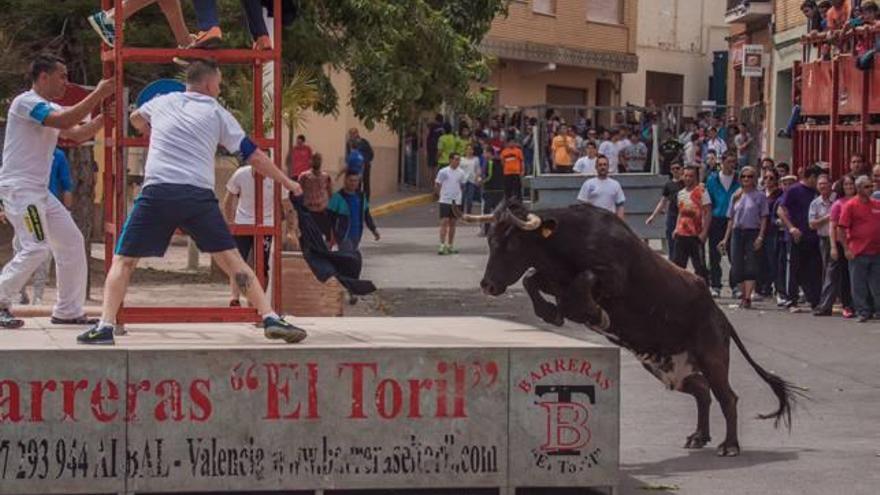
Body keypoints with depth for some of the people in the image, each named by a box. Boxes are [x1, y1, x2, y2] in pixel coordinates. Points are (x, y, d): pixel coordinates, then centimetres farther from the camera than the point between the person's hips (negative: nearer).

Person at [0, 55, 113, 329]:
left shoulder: (50, 109, 17)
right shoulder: (26, 102, -12)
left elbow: (77, 134, 16)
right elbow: (65, 121, -25)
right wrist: (98, 94, -21)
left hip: (40, 192, 10)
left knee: (71, 241, 9)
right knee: (37, 247, -18)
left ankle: (68, 311, 14)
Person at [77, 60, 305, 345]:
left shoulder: (161, 103, 20)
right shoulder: (216, 112, 14)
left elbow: (136, 120, 44)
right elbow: (253, 155, 15)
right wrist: (287, 183, 26)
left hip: (157, 192, 1)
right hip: (199, 195, -1)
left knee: (123, 261, 8)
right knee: (231, 260, 6)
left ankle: (105, 326, -7)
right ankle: (270, 319, -4)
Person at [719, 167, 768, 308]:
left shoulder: (759, 196, 2)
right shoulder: (736, 197, 14)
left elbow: (764, 218, -1)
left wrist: (760, 237, -11)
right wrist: (726, 239, 11)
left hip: (753, 233, -4)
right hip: (737, 233, 4)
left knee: (751, 266, -10)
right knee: (737, 267, 2)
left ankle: (747, 298, -14)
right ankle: (743, 294, 11)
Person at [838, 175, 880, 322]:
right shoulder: (850, 205, -5)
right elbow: (842, 228, -7)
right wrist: (846, 249, -10)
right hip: (858, 253, -4)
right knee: (859, 285, 2)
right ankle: (863, 312, 9)